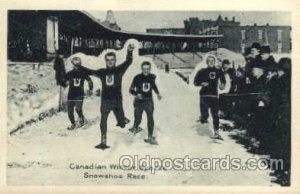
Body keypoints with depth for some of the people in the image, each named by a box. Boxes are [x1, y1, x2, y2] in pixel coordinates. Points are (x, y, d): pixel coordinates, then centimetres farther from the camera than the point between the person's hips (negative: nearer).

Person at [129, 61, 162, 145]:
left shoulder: (152, 77, -1)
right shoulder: (137, 78, -11)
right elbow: (131, 89, -8)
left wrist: (158, 93, 12)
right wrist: (136, 94, -26)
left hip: (149, 101, 2)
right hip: (139, 101, -2)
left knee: (150, 118, -11)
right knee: (138, 119, 8)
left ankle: (150, 137, -5)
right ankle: (135, 127, 43)